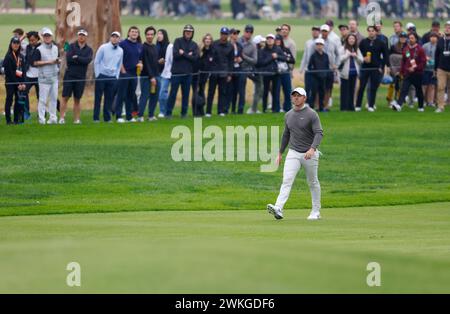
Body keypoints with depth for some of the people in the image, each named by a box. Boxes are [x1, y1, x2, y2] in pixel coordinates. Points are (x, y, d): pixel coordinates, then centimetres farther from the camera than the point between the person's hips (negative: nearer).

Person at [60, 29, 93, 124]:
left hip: (81, 77, 1)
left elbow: (88, 60, -10)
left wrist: (76, 58, -10)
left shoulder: (89, 50, 8)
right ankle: (62, 118, -4)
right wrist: (81, 60, -9)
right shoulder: (72, 46, 5)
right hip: (69, 76, -1)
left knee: (77, 99, 5)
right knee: (65, 97, -5)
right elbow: (68, 58, -11)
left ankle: (77, 119, 6)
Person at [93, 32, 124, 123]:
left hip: (113, 78, 3)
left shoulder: (120, 51, 7)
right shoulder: (103, 48, -5)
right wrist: (97, 75, -5)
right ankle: (96, 118, 1)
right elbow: (96, 62, -2)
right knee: (98, 97, -1)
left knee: (109, 98, 4)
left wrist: (117, 76, 7)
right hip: (101, 76, -3)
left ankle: (107, 118, 10)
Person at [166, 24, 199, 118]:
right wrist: (188, 55, -6)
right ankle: (168, 112, 1)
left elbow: (195, 58, -4)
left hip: (188, 73, 3)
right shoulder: (178, 41, 1)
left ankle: (184, 113, 13)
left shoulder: (194, 45, 10)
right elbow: (175, 54, -12)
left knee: (186, 94, 6)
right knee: (173, 93, -3)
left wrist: (183, 53, -9)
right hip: (177, 72, -3)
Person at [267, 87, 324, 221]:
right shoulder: (289, 115, 9)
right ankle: (278, 209, -28)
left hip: (310, 154, -4)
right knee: (287, 180, -13)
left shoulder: (312, 114, -9)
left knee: (313, 183, 9)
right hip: (293, 153, 4)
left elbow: (319, 133, -18)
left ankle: (316, 211, 22)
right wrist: (280, 153, 20)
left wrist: (312, 148, -33)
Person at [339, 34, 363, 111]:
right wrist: (348, 54, -13)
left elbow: (361, 60, 9)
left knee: (352, 90, 7)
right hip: (345, 73, -4)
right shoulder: (343, 49, -1)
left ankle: (351, 106, 12)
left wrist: (356, 56, -8)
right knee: (345, 90, -4)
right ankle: (344, 107, -1)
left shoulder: (357, 50, 13)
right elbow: (340, 59, -13)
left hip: (354, 73, 4)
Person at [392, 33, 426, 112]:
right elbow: (403, 61, 16)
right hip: (407, 74, 3)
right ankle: (399, 105, -25)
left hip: (417, 74, -3)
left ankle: (421, 107, 23)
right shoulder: (406, 49, 8)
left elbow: (423, 62, -9)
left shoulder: (420, 49, -6)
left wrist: (415, 68, -16)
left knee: (419, 91, 10)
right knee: (404, 89, -12)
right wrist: (402, 71, 14)